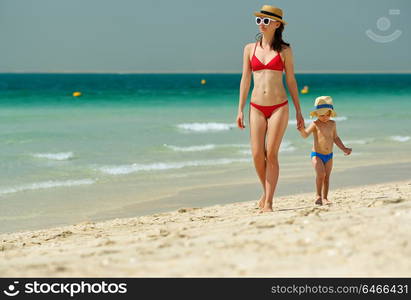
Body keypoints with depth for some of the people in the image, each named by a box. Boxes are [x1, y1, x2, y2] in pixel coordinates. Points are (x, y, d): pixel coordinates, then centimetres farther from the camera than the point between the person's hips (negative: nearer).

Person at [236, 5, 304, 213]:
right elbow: (245, 80, 8)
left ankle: (268, 203, -1)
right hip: (257, 108, 2)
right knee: (257, 155, -4)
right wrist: (240, 110, 3)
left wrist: (298, 111, 6)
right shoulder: (250, 49, 8)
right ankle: (267, 192, 22)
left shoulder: (284, 51, 3)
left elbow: (291, 81, 7)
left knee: (272, 154, -6)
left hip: (279, 107, -2)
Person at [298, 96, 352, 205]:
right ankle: (318, 195, -5)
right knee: (321, 174, -21)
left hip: (329, 155, 5)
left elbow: (335, 138, 17)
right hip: (317, 154, -5)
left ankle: (324, 198, 12)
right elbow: (305, 135, -20)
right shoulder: (315, 124, -9)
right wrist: (302, 130, -42)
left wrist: (344, 148, 13)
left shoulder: (332, 124, 5)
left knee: (327, 177, 5)